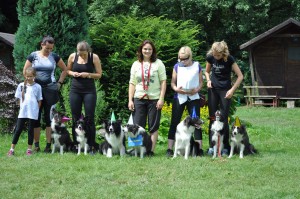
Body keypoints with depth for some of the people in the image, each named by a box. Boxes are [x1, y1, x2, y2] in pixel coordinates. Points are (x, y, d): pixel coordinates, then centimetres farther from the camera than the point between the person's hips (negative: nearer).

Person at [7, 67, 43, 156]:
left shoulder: (37, 87, 1)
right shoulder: (21, 85, 6)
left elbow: (39, 100, 5)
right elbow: (19, 99, 11)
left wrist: (36, 110, -1)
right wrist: (22, 107, 2)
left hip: (33, 113, -1)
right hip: (22, 112, 1)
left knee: (30, 130, 5)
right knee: (18, 130, 0)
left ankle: (29, 149, 14)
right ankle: (12, 149, 2)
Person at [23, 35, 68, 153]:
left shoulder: (54, 57, 5)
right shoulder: (33, 56, 2)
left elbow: (65, 70, 15)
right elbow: (25, 71, 7)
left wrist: (60, 83, 7)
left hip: (50, 90, 0)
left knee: (49, 117, -2)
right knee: (36, 117, 2)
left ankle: (49, 144, 2)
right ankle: (36, 144, 9)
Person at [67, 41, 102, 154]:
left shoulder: (94, 57, -5)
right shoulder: (72, 56, 1)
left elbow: (99, 74, 0)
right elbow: (67, 70, 15)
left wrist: (88, 74, -16)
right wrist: (73, 73, -7)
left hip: (89, 90, -2)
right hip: (75, 90, 2)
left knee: (89, 119, -5)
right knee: (75, 119, 4)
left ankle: (91, 146, 0)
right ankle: (76, 145, 11)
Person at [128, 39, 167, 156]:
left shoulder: (158, 63, 2)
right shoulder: (136, 64, 10)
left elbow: (163, 81, -1)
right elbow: (132, 83, 10)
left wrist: (161, 99, -9)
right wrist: (130, 100, 2)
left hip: (154, 99, -2)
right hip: (139, 99, 2)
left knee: (154, 127, 1)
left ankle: (151, 150, 4)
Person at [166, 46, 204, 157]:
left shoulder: (197, 66, 4)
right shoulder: (177, 66, 7)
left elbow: (201, 82, 7)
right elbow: (172, 82, 9)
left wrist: (196, 90, -12)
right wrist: (176, 89, -12)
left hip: (193, 97, -1)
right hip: (179, 97, 1)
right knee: (174, 122, -1)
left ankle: (199, 149, -1)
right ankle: (170, 149, 0)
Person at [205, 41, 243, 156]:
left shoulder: (229, 59, -13)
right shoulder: (210, 57, -3)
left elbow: (240, 76, -9)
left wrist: (232, 90, -15)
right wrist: (208, 80, -4)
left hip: (225, 90, -3)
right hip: (213, 89, 3)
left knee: (224, 118, -6)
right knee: (212, 118, 3)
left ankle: (225, 147, 0)